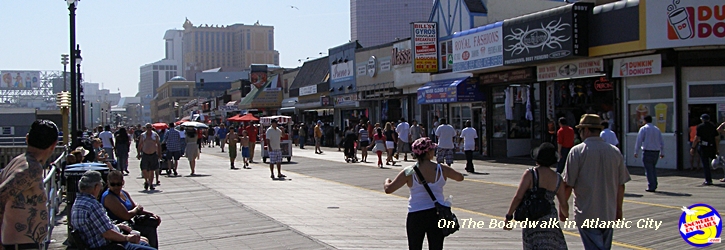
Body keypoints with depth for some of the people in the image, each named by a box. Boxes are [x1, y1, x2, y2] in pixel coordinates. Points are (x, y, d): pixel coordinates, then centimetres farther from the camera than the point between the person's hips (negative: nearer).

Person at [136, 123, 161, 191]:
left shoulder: (155, 135, 3)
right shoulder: (142, 135, 6)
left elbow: (158, 145, 7)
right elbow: (140, 145, 13)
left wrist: (159, 154, 1)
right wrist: (138, 153, 9)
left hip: (153, 155, 0)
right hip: (145, 155, 0)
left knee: (152, 171, 3)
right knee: (144, 170, -9)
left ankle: (151, 184, 12)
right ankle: (146, 181, 16)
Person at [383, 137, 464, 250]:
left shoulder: (409, 172, -6)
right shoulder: (441, 169, -3)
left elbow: (388, 189, -5)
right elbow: (460, 177, 15)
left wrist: (387, 181, 17)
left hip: (415, 215, -1)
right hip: (437, 214, 1)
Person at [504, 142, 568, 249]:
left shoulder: (530, 174, -11)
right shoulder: (557, 178, 2)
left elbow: (518, 197, -15)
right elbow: (563, 204, 9)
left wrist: (508, 216, -7)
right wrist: (565, 214, 30)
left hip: (531, 219, -3)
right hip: (550, 220, 3)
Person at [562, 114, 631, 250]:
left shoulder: (577, 151, -10)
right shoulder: (615, 152, 4)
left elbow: (568, 184, -11)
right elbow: (621, 184, 8)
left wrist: (562, 208, 1)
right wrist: (618, 209, 19)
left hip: (587, 214, -5)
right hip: (609, 213, 5)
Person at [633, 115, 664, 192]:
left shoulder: (643, 129, -4)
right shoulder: (657, 129, 12)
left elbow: (639, 141, -8)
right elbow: (661, 142, 14)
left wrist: (636, 152, -3)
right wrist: (662, 153, 20)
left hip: (647, 151, -5)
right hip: (656, 151, 5)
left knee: (649, 169, -2)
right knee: (653, 168, 19)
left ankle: (651, 187, -4)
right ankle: (654, 185, 17)